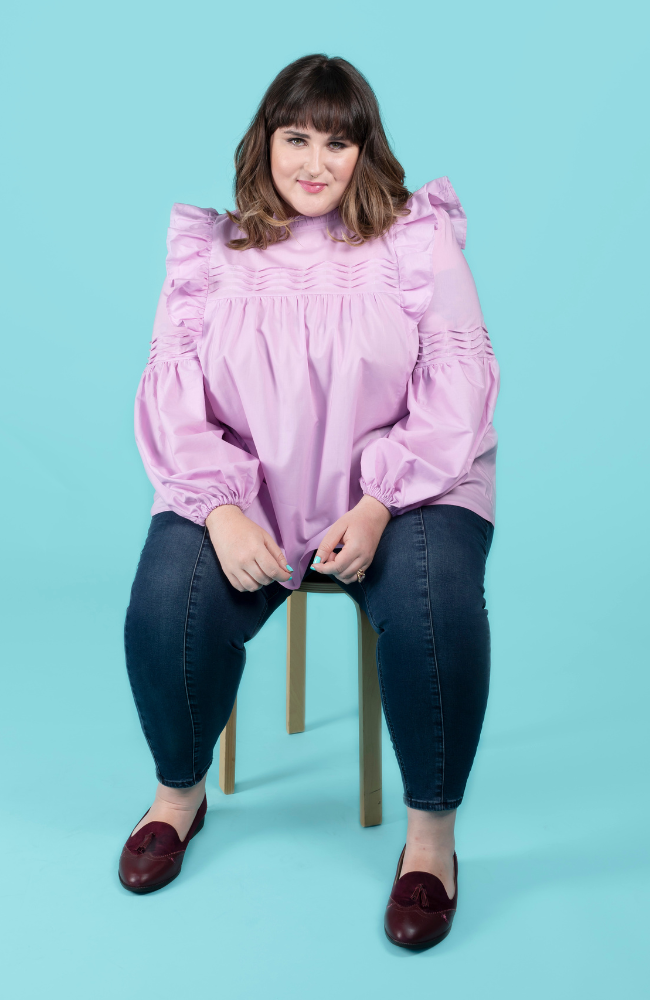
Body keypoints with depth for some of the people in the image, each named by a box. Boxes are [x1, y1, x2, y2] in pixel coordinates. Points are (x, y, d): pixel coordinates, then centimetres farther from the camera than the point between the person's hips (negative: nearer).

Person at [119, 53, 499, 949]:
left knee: (433, 611, -30)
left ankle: (432, 832, -5)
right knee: (166, 610, -23)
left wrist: (378, 505, -18)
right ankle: (180, 793, 10)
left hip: (405, 484, -1)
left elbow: (457, 387, -4)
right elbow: (172, 390, 1)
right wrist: (223, 510, -15)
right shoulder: (212, 249, 7)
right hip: (245, 483, 2)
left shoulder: (419, 239, 2)